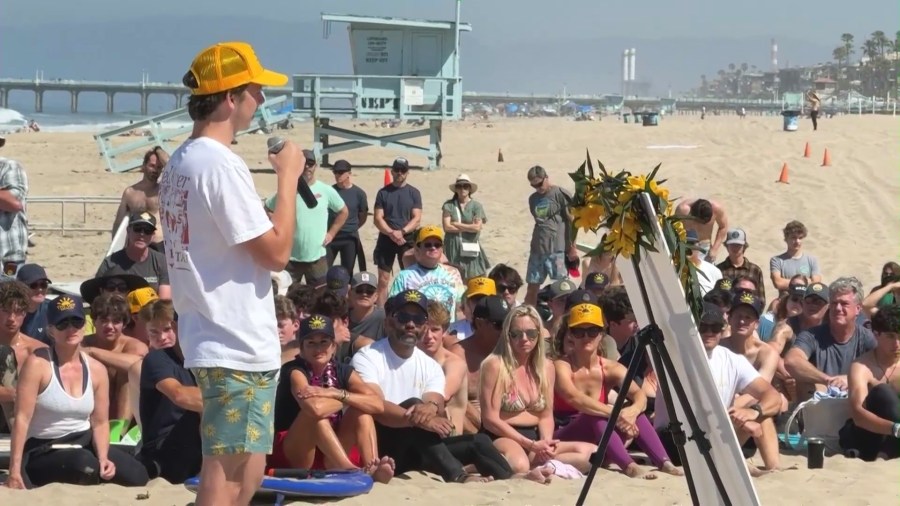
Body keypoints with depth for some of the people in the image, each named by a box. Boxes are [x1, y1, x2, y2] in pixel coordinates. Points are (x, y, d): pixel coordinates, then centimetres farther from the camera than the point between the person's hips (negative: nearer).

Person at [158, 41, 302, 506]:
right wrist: (288, 176, -9)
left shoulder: (181, 161, 12)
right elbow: (276, 252, -17)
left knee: (244, 469, 18)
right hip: (239, 346, -10)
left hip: (211, 340, 10)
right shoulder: (220, 164, -18)